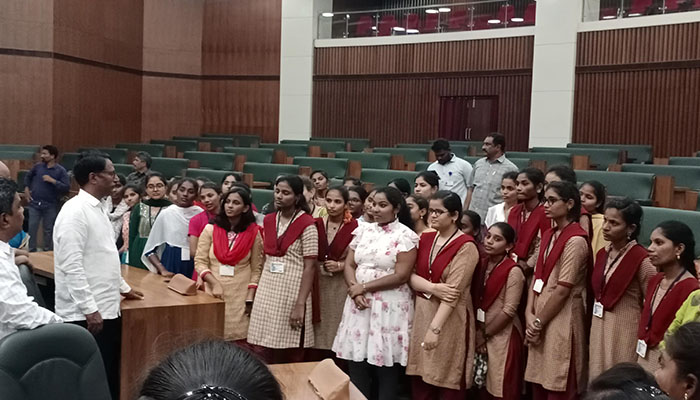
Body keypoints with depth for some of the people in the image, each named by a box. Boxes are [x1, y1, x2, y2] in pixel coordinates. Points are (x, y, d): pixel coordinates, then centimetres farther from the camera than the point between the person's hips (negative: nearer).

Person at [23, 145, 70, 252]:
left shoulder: (61, 171, -6)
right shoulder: (38, 166, 3)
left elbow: (67, 187, -13)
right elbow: (28, 176, 23)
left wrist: (53, 181, -20)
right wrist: (26, 188, 10)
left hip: (50, 206, -2)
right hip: (34, 203, 2)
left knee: (48, 230, 9)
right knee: (31, 228, 2)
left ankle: (47, 251, 23)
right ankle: (31, 251, 13)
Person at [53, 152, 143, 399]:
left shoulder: (97, 208, 13)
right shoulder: (75, 211, -16)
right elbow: (72, 266, -21)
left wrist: (123, 287, 27)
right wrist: (89, 309, -22)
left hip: (107, 309, 9)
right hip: (85, 314, -9)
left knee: (110, 376, 15)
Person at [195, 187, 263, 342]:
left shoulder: (253, 233, 2)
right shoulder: (210, 229, 4)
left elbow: (256, 269, 4)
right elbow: (200, 262, 1)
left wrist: (250, 298, -3)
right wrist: (215, 283, -13)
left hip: (240, 296, -1)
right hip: (213, 294, 1)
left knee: (239, 337, -5)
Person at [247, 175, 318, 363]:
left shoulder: (306, 224, -9)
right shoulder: (268, 221, 10)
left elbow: (309, 267, -12)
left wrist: (301, 304, -18)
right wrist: (256, 290, 11)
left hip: (292, 292, -5)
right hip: (267, 291, 5)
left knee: (291, 353, 2)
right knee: (264, 351, 6)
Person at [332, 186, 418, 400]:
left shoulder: (405, 235, -7)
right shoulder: (363, 230, 9)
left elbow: (401, 276, -14)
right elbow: (349, 265, 8)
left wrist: (364, 287, -12)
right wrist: (355, 290, -11)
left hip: (389, 307, -5)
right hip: (359, 303, 5)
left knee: (385, 365, 2)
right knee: (356, 364, 8)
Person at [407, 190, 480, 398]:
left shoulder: (466, 247, -10)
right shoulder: (424, 239, 8)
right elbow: (411, 276, 1)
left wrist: (435, 328, -23)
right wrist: (433, 288, -18)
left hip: (449, 319, -5)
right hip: (421, 314, 5)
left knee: (448, 382, 4)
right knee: (420, 382, 7)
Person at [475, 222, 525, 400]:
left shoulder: (513, 271, -14)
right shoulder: (481, 264, 6)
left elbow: (509, 311, -17)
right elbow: (475, 300, 6)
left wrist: (485, 335, -10)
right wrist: (478, 332, -3)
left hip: (502, 337, -6)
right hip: (480, 335, 6)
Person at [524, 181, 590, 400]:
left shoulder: (575, 240, -14)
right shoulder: (548, 235, 11)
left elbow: (563, 290, -16)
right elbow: (537, 277, 9)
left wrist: (539, 323, -11)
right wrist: (530, 314, -3)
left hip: (562, 318, -8)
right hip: (540, 316, 8)